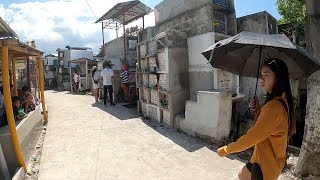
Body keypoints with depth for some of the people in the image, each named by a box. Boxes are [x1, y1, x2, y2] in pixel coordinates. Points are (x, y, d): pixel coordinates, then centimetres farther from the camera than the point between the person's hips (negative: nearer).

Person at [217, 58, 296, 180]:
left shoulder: (274, 106, -30)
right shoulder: (282, 101, 1)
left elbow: (253, 136, -26)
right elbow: (261, 127, 6)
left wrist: (226, 150, -16)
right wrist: (256, 110, -10)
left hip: (267, 160, -9)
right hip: (266, 156, 9)